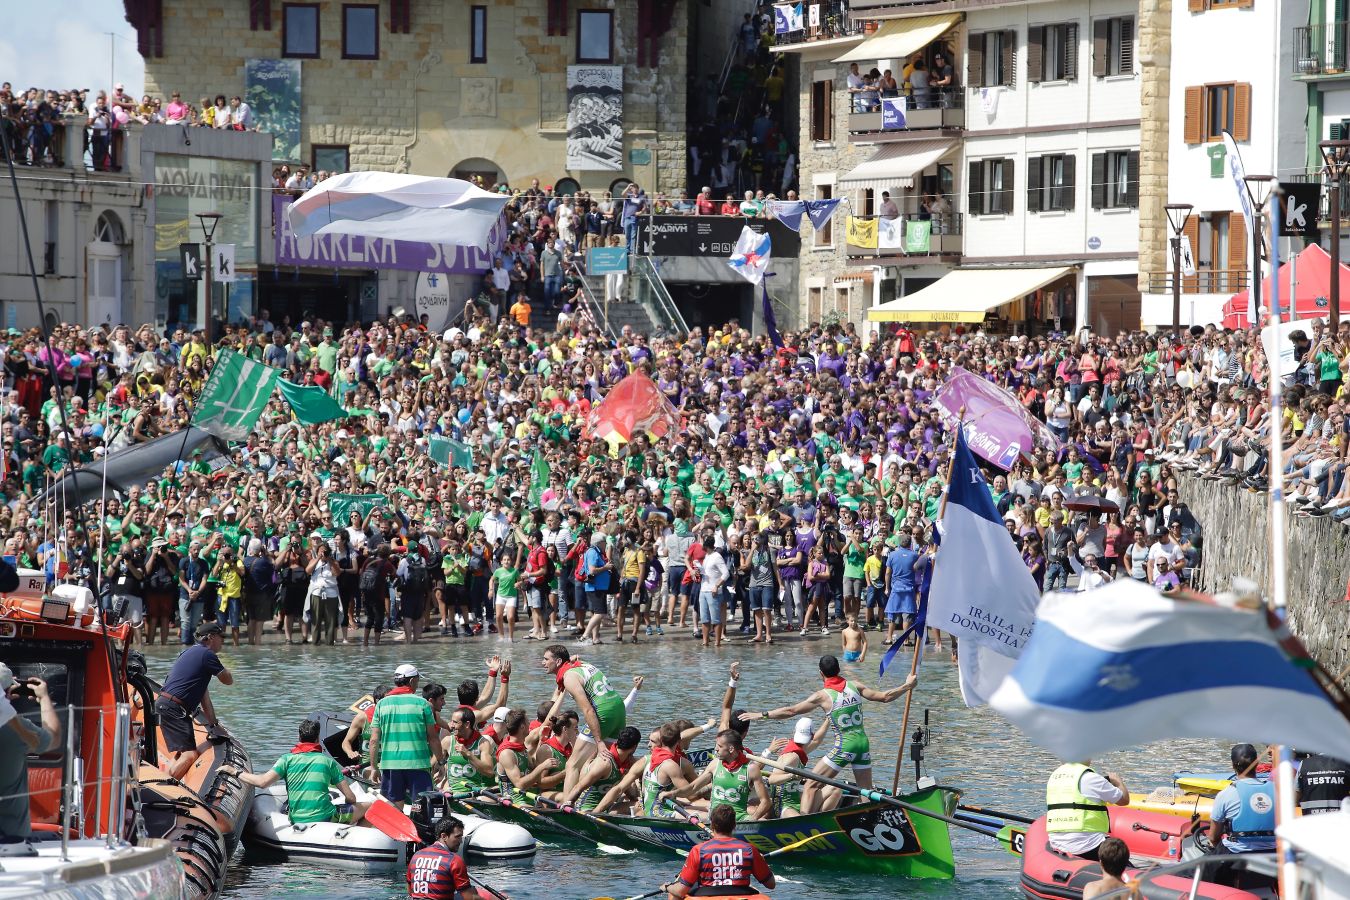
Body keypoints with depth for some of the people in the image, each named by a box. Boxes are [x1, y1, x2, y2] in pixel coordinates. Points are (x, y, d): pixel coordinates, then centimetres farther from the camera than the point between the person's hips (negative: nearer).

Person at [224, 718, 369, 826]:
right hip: (326, 819, -3)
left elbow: (263, 782, -11)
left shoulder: (288, 759, 3)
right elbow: (350, 798, 2)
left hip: (297, 820, 3)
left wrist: (235, 771, 2)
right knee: (369, 806, 13)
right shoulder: (328, 761, 4)